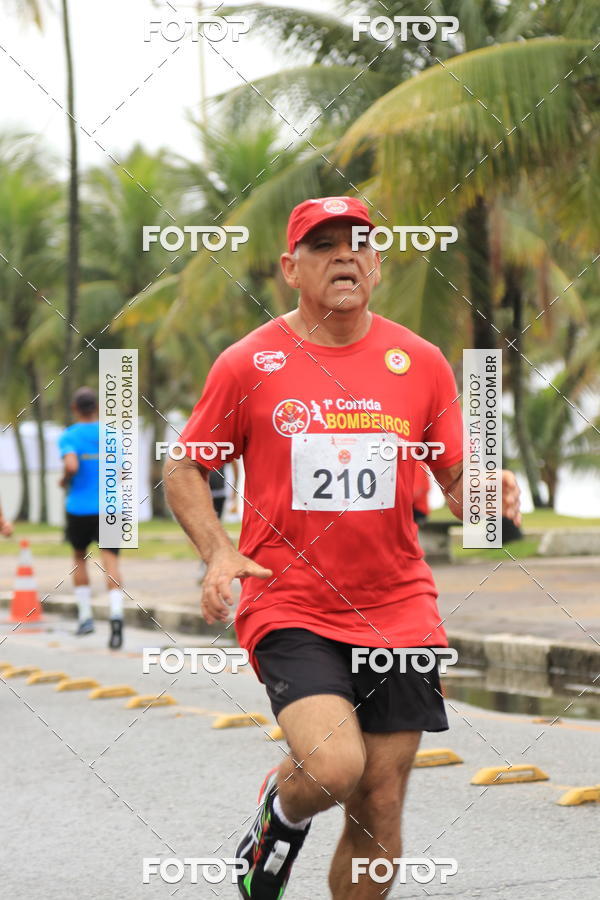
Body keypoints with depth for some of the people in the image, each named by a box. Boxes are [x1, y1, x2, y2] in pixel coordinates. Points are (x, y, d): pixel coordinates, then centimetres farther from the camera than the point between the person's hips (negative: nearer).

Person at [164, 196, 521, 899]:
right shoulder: (248, 364, -2)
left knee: (379, 815, 3)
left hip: (396, 610, 3)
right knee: (334, 766, -24)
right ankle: (281, 811, 12)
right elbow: (184, 470, 7)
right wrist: (218, 552, -10)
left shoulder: (420, 362, 5)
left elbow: (457, 482, 11)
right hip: (287, 605, -3)